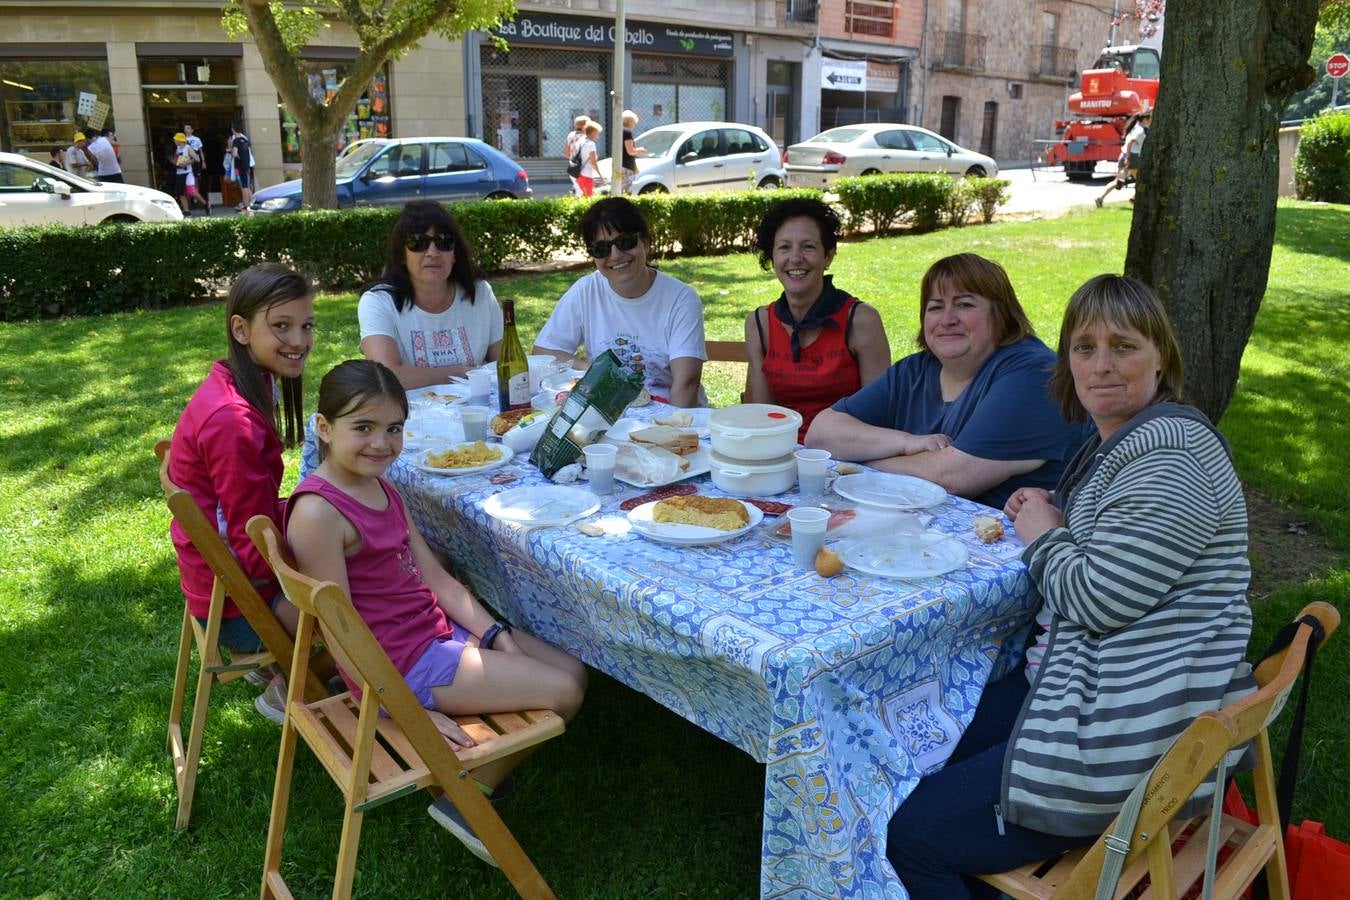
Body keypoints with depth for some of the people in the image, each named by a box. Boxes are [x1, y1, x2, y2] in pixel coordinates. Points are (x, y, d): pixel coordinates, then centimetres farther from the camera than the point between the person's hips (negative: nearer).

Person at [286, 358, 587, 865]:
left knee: (572, 672, 7)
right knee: (562, 693, -10)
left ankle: (474, 783, 13)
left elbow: (434, 577, 8)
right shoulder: (318, 513, -22)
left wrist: (496, 634, -2)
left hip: (438, 628, 9)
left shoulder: (381, 489, 7)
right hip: (401, 663, -9)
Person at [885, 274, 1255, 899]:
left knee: (914, 836, -8)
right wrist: (1050, 516, 8)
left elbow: (1098, 598, -23)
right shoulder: (1115, 442, 13)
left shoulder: (1170, 454, -20)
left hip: (1135, 740, -11)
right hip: (1080, 687, 11)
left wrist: (1044, 535, -5)